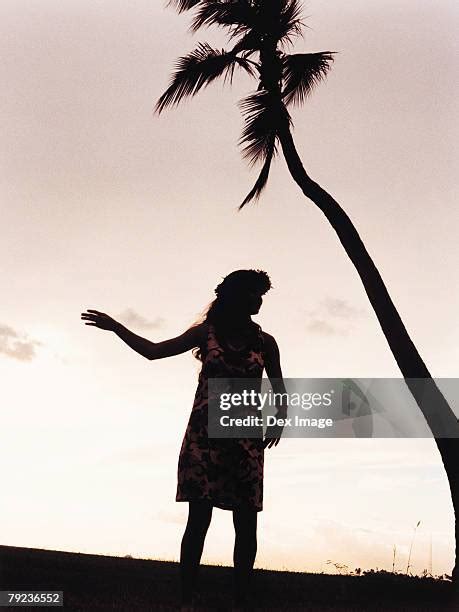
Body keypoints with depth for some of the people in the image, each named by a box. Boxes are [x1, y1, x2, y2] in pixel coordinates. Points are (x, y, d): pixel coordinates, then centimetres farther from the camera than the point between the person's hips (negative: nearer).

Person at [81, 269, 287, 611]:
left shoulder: (265, 342, 7)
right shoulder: (206, 333, 6)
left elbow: (280, 391, 13)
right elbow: (153, 351, 10)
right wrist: (115, 326, 6)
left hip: (246, 438, 1)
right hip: (204, 433, -1)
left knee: (246, 524, -3)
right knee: (198, 518, -5)